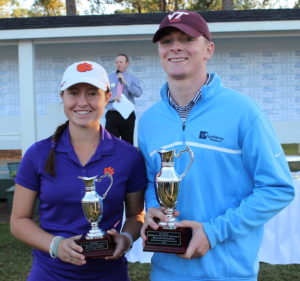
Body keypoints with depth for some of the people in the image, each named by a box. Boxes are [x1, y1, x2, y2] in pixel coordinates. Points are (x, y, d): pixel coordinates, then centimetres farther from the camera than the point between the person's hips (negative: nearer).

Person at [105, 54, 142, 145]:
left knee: (128, 143, 9)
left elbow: (138, 93, -8)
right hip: (112, 115, 0)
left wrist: (125, 82, -13)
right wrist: (112, 98, -14)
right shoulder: (108, 78, 9)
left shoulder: (133, 78, 8)